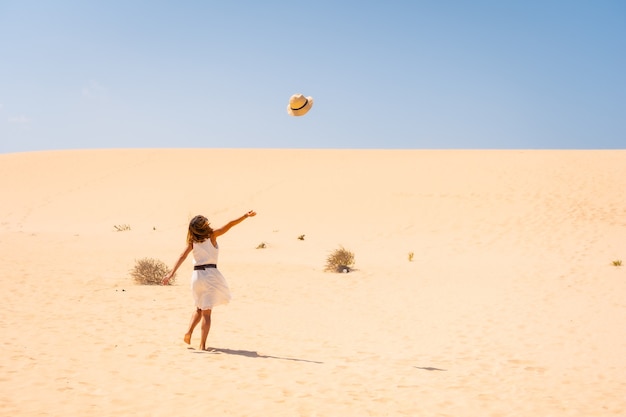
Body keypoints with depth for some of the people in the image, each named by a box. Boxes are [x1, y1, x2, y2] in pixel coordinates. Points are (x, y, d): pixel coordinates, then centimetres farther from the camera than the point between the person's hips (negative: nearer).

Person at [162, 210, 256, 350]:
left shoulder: (192, 241, 4)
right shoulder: (212, 236, -3)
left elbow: (182, 257, -4)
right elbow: (229, 225, -7)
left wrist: (171, 273, -9)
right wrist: (245, 216, -6)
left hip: (196, 275, 4)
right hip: (210, 273, -4)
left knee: (199, 309, 24)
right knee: (206, 312, -3)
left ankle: (189, 332, 5)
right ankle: (202, 345, -7)